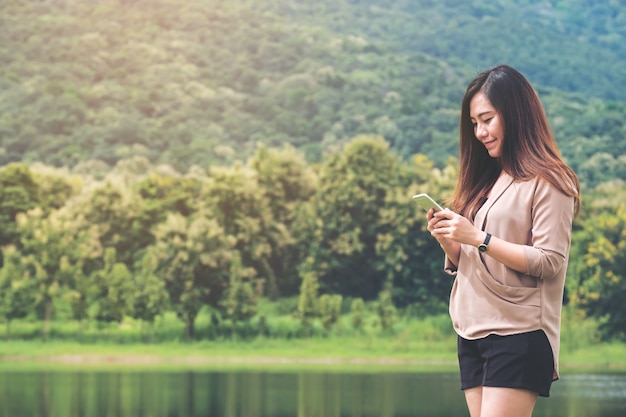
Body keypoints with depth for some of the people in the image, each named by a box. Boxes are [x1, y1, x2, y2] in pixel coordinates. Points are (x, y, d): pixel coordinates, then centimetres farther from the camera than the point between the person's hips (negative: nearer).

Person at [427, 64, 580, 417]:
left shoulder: (547, 182, -4)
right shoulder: (484, 180, 17)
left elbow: (549, 262, -13)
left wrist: (478, 237, -18)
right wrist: (448, 240, -1)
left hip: (518, 335, -7)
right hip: (473, 334, 7)